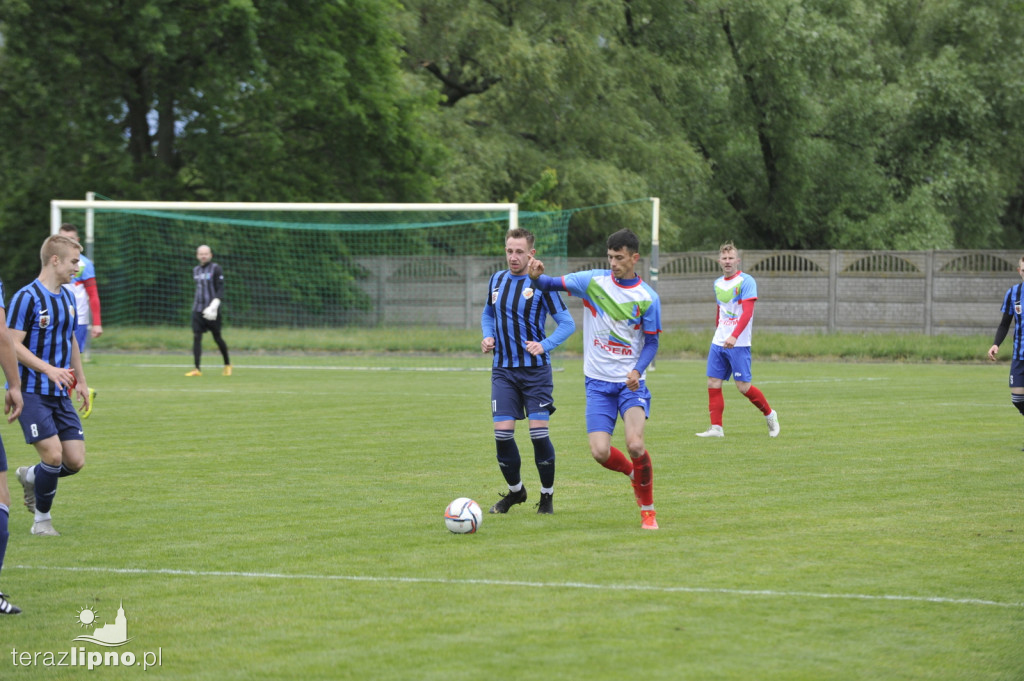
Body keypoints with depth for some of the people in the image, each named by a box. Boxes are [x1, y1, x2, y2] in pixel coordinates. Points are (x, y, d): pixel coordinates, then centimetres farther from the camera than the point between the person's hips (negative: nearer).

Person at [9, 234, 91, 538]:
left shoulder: (67, 297, 12)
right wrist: (49, 369, -27)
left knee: (75, 461, -1)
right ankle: (42, 519, 5)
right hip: (32, 392, -7)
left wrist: (81, 381, 24)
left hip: (60, 394, 7)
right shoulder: (27, 297, -13)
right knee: (53, 454, -16)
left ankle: (31, 477, 29)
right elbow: (14, 345, -17)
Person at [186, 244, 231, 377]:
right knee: (196, 337, -7)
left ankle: (227, 364, 24)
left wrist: (214, 305, -20)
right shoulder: (195, 270, 14)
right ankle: (197, 369, -10)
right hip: (197, 310, 5)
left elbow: (220, 289, -9)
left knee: (217, 338, 3)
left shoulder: (216, 269, -4)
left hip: (211, 311, -5)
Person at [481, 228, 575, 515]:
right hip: (503, 370, 4)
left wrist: (544, 345, -22)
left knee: (539, 434, -7)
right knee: (502, 433, -5)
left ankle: (547, 496, 11)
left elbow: (567, 323, -6)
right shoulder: (497, 280, 7)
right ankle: (515, 491, 18)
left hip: (535, 370, -3)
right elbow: (488, 313, 24)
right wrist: (488, 337, 3)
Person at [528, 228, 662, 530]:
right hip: (598, 383, 2)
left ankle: (647, 510, -1)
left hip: (630, 382, -2)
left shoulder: (647, 298, -5)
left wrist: (638, 370, -16)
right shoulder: (593, 281, -2)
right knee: (600, 453, -11)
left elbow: (651, 342, 2)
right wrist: (537, 277, -27)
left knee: (635, 444, -21)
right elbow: (552, 284, -3)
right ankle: (633, 473, 24)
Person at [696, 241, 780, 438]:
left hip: (739, 344, -6)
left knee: (743, 386, -7)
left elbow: (747, 312, -18)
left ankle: (770, 415, 15)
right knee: (713, 383, -2)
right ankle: (716, 428, 1)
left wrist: (734, 336, -28)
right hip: (718, 343, 6)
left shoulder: (746, 281, -8)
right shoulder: (718, 283, 13)